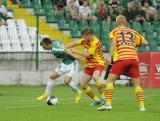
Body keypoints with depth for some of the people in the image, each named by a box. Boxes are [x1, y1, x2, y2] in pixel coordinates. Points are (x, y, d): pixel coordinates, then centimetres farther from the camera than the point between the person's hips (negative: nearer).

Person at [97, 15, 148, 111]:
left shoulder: (115, 32, 13)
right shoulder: (133, 32, 21)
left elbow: (113, 42, -7)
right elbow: (145, 43, 17)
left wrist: (110, 56, -14)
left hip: (122, 59, -3)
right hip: (134, 58, 3)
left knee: (110, 80, 3)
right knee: (137, 84, 10)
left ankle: (108, 104, -9)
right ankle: (142, 106, 1)